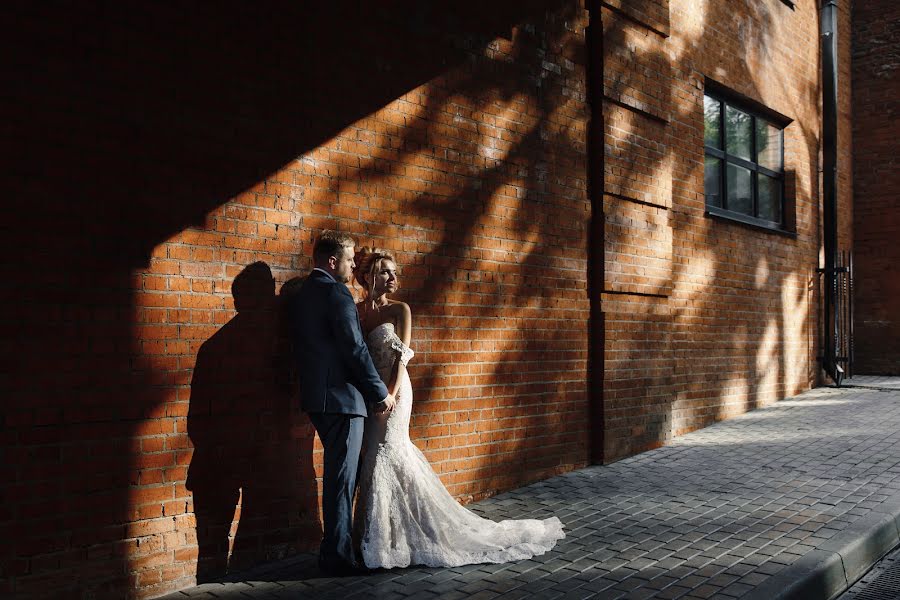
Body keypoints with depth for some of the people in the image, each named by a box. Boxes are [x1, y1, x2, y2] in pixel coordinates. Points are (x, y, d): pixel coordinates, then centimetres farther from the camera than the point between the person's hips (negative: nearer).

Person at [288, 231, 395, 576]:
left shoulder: (300, 296, 14)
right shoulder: (336, 293, -14)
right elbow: (355, 350, -18)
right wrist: (381, 393, -9)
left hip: (316, 397, 9)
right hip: (342, 397, -9)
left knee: (338, 474, 19)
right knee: (342, 479, -2)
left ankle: (333, 549, 28)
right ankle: (338, 557, 4)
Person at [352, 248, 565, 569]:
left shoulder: (399, 310, -3)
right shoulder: (355, 310, 7)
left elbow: (401, 358, -8)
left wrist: (389, 397, -16)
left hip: (392, 391, -4)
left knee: (384, 455, -4)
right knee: (376, 456, 5)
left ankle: (387, 540, 8)